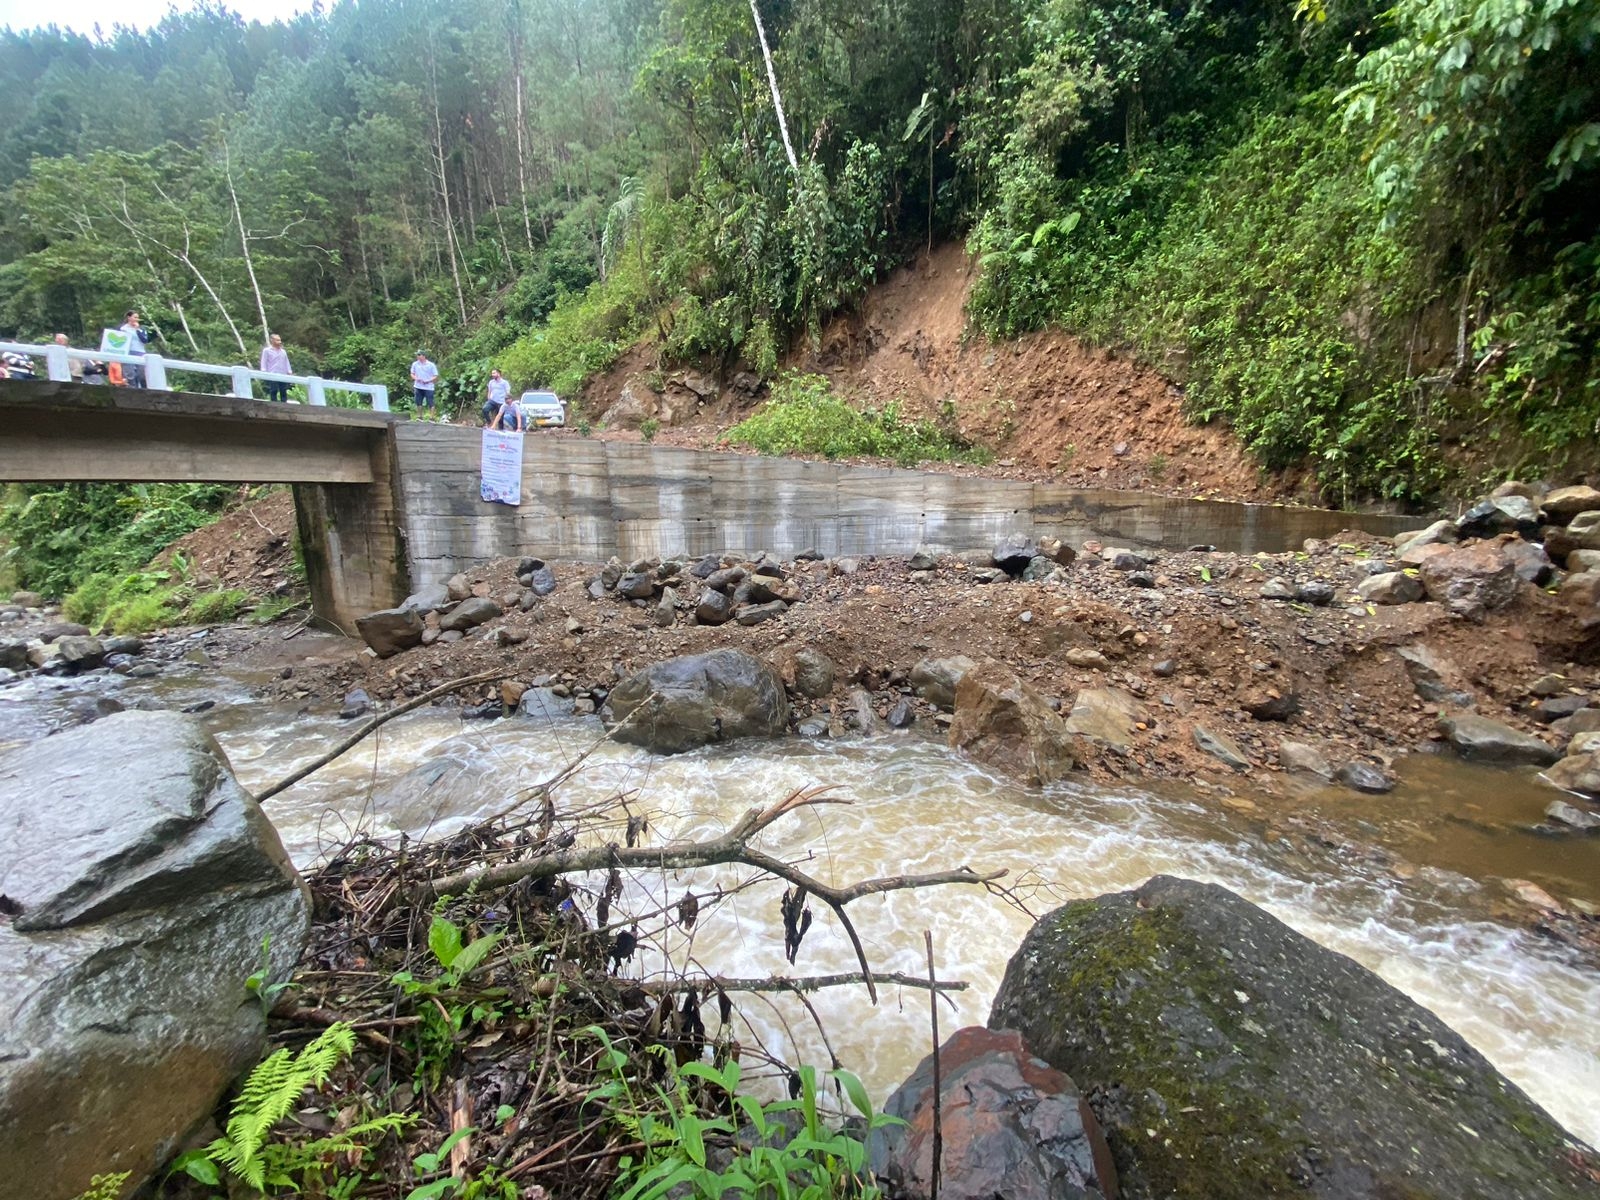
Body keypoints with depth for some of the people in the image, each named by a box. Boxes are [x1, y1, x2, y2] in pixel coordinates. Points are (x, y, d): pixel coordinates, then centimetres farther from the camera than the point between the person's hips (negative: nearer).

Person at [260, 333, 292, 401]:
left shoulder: (283, 351, 19)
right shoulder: (266, 350, 5)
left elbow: (287, 363, 20)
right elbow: (264, 362, 2)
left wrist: (290, 372, 9)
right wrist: (264, 372, -9)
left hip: (283, 376, 4)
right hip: (272, 376, -4)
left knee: (284, 392, 4)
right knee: (273, 392, -5)